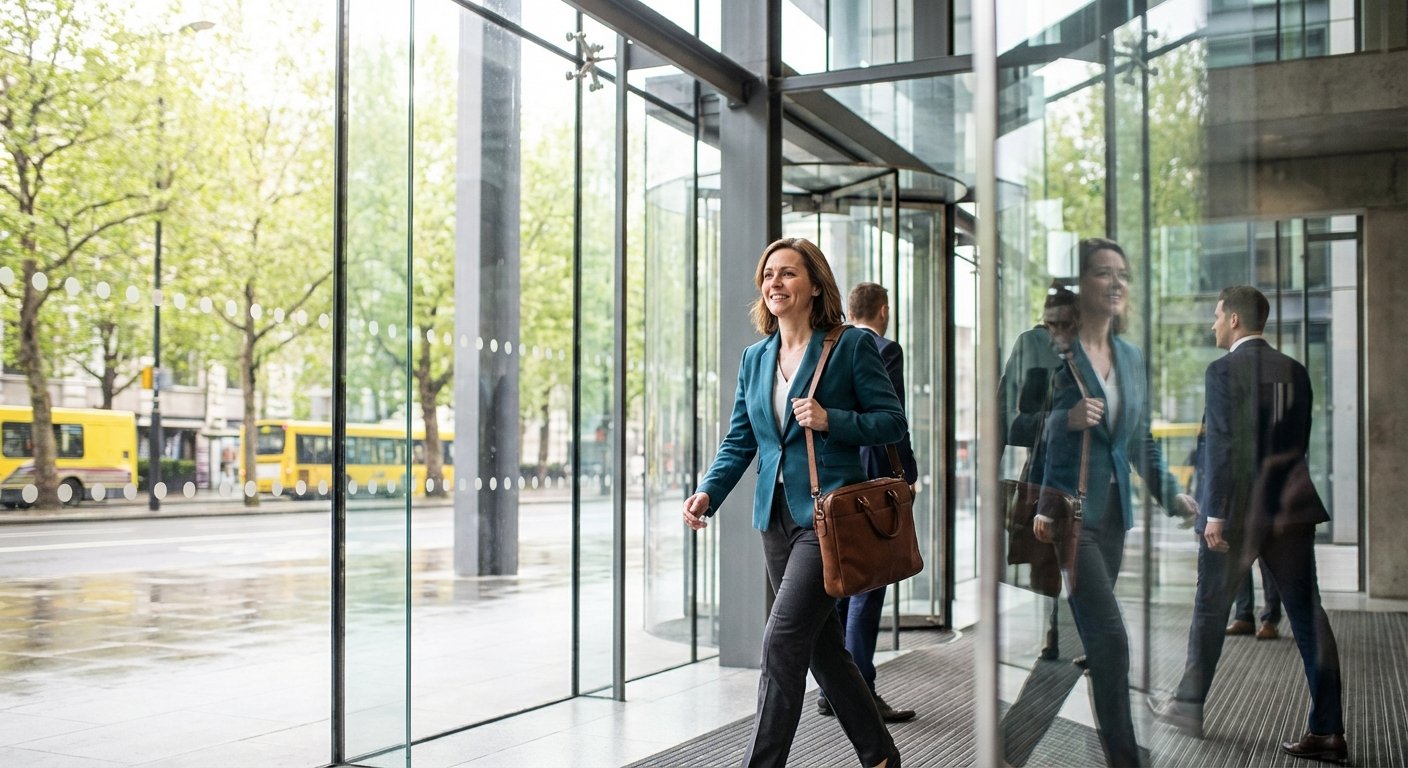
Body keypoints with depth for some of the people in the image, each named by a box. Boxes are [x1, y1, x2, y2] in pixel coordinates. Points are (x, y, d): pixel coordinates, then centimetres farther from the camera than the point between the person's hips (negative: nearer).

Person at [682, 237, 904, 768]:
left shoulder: (851, 346, -4)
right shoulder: (755, 358, 13)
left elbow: (892, 421, -4)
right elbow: (739, 441, 11)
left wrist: (830, 420, -19)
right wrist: (709, 492, -4)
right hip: (777, 518, 7)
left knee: (783, 641, -13)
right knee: (821, 646, 13)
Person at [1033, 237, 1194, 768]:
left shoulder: (1131, 357, 13)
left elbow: (1143, 440, 20)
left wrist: (1171, 494, 12)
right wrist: (1066, 419, -24)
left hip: (1113, 512, 7)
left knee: (1089, 638, 10)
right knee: (1110, 638, -12)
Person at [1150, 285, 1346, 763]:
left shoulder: (1224, 370, -11)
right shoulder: (1294, 371, 8)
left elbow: (1223, 445, -17)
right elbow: (1300, 442, 12)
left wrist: (1215, 514, -14)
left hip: (1236, 511, -5)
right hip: (1290, 510, 5)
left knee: (1209, 611, 10)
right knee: (1308, 615, 5)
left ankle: (1188, 705, 24)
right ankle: (1327, 731, 5)